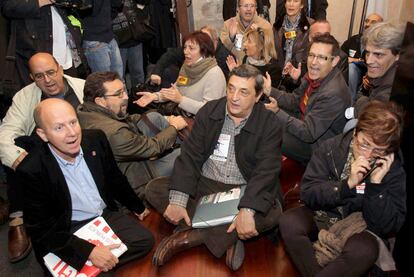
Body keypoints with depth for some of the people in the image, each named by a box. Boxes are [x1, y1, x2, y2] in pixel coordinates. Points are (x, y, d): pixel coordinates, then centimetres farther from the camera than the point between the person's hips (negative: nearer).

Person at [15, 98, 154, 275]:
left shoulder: (96, 139, -8)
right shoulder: (31, 170, -21)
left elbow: (115, 179, 10)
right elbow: (39, 228, -16)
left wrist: (137, 207, 21)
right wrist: (88, 251, -24)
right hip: (67, 233, -4)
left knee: (145, 240, -11)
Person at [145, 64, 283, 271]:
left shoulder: (269, 125, -7)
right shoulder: (209, 111, 1)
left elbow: (265, 171, -18)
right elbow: (190, 155, -6)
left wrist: (247, 211, -34)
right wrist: (178, 200, -18)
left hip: (242, 192, -2)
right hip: (203, 185, 3)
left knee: (272, 213, -31)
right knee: (154, 189, -14)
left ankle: (191, 235, -20)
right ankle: (229, 238, -20)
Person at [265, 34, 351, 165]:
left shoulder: (333, 94, -32)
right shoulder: (315, 75, -7)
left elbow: (308, 133, -29)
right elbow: (295, 101, 6)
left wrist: (277, 112, -30)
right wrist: (270, 91, -9)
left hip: (316, 144, -8)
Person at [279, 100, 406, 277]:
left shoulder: (395, 170, -11)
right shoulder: (331, 148, -10)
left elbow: (387, 228, -13)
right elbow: (307, 193, -13)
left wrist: (376, 184, -25)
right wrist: (348, 184, -25)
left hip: (359, 227, -1)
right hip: (322, 216, 1)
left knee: (366, 250, -34)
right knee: (289, 222, -29)